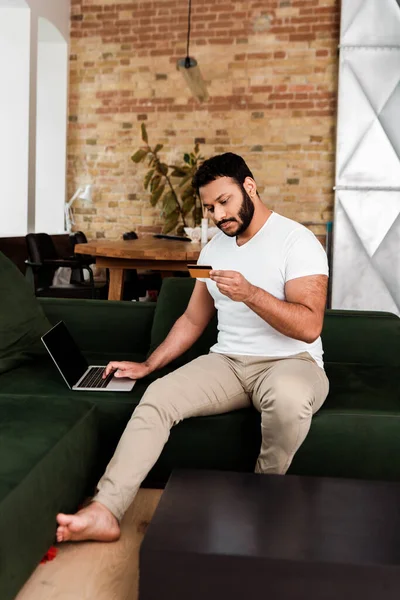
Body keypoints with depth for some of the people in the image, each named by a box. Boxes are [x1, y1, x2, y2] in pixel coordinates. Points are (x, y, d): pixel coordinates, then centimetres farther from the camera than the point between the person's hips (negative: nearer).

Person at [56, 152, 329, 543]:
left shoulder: (296, 240, -9)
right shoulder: (214, 249, 12)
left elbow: (309, 327, -18)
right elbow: (193, 320, 18)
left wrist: (251, 294, -31)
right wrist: (148, 365, 10)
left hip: (290, 361, -5)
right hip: (228, 361, 5)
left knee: (288, 397, -39)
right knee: (158, 396, -19)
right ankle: (104, 511, -21)